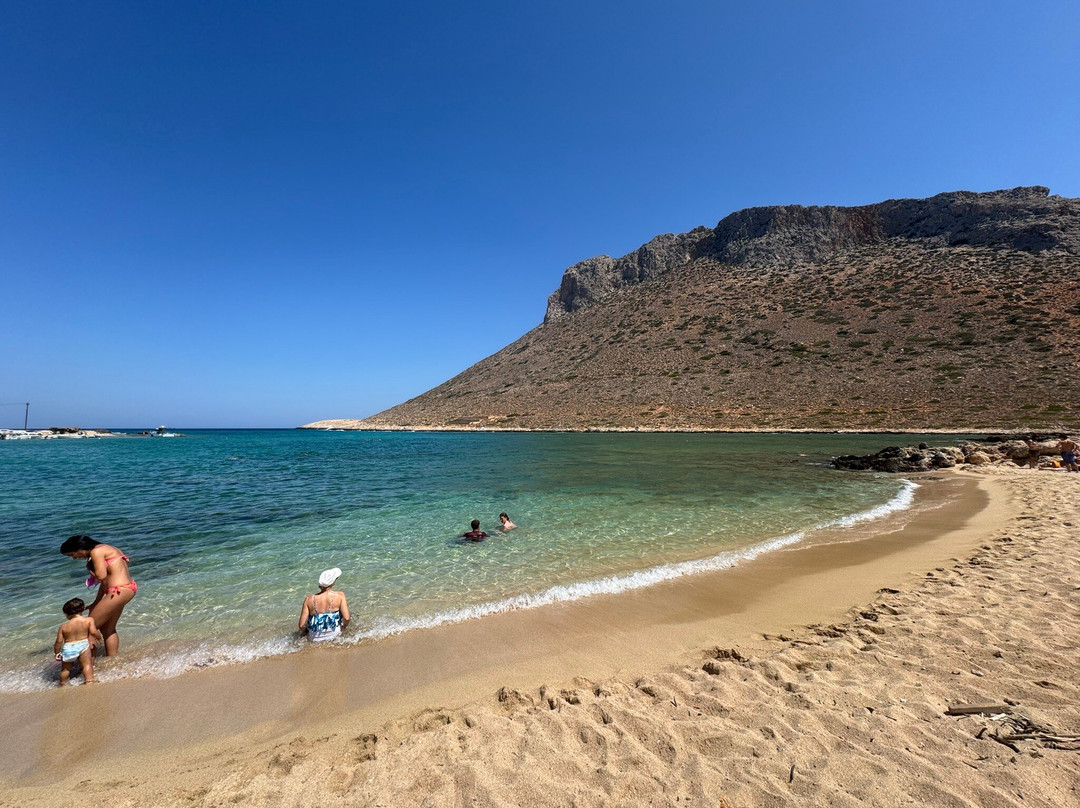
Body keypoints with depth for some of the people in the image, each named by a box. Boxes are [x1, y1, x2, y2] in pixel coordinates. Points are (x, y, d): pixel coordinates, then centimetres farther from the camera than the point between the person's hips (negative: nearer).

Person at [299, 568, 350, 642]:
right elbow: (346, 618, -20)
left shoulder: (309, 599, -14)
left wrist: (307, 630, 11)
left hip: (315, 639, 1)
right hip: (334, 635, -1)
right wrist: (343, 626, 3)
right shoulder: (340, 595, -17)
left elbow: (301, 626, -12)